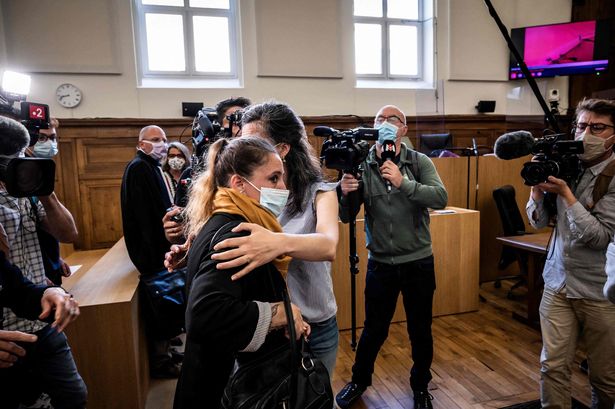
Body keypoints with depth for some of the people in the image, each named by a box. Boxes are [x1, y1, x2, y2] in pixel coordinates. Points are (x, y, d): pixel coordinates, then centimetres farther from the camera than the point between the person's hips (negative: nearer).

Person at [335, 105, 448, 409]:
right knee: (374, 329, 14)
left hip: (418, 262, 0)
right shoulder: (362, 166, -4)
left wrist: (403, 183, -32)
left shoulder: (420, 162, -5)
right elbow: (346, 217, -6)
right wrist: (345, 194, -27)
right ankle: (359, 381, 40)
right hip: (380, 263, 0)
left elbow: (441, 198, -19)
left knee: (421, 330, 15)